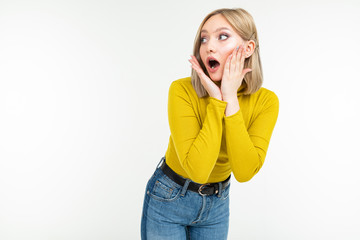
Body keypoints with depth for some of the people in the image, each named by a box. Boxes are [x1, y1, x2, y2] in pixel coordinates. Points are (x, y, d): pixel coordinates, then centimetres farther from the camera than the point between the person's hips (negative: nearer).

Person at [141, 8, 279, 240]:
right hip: (168, 199, -2)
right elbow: (197, 169, -30)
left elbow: (244, 172, -25)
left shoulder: (266, 101, -14)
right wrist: (216, 101, -29)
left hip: (216, 204, 3)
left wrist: (230, 99, -27)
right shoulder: (183, 90, -22)